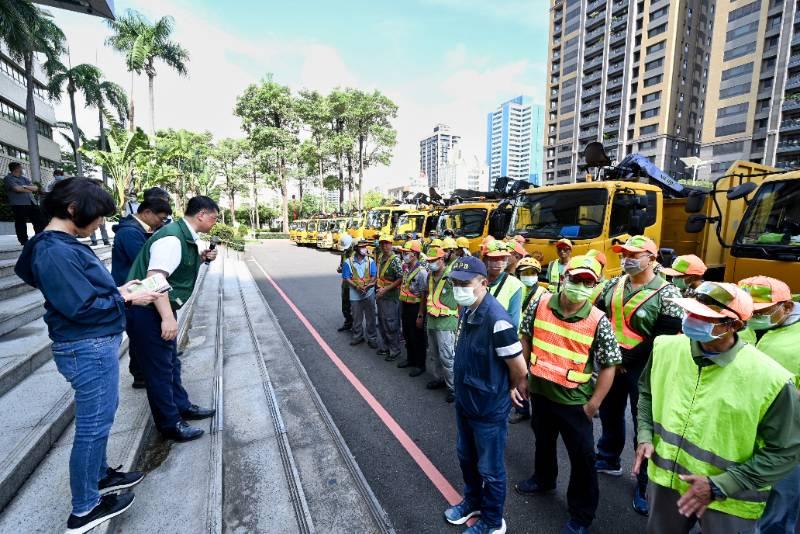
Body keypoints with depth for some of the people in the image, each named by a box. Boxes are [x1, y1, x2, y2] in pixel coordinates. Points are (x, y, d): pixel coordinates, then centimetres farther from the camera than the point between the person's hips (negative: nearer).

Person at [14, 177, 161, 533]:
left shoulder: (64, 245, 8)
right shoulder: (55, 252, -22)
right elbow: (80, 307, -23)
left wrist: (118, 290, 2)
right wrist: (126, 299, -13)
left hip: (96, 345, 10)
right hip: (88, 349, -10)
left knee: (100, 417, 25)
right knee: (92, 426, 5)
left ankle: (100, 476, 45)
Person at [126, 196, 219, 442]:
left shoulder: (185, 236, 7)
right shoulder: (172, 238, -23)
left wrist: (201, 258, 4)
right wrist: (168, 317, -36)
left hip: (161, 310, 10)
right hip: (149, 312, -10)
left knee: (171, 362, 21)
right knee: (159, 368, 4)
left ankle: (181, 406, 39)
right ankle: (169, 424, 19)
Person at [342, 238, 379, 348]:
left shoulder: (370, 261, 1)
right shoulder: (348, 262, -3)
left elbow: (374, 276, -1)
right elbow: (346, 278, -3)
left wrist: (368, 285, -19)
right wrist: (356, 286, -17)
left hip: (369, 293, 0)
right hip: (355, 294, 0)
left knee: (370, 317, 5)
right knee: (357, 318, 11)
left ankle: (372, 338, 17)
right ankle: (357, 336, 29)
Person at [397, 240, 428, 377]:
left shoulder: (421, 272, -19)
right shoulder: (406, 268, 5)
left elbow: (423, 296, -19)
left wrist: (420, 315, -19)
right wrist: (402, 306, 15)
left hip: (415, 307, -8)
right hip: (405, 306, 8)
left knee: (417, 337, 5)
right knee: (407, 334, 19)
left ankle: (420, 365, 19)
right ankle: (411, 359, 36)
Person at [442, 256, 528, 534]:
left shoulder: (496, 319, -30)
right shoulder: (465, 309, -3)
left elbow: (519, 369, -21)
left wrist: (512, 391, -3)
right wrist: (463, 390, 13)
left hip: (488, 408, -8)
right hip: (464, 401, 8)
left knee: (489, 468, 15)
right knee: (466, 457, 27)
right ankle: (473, 501, 52)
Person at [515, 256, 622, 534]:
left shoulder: (599, 321, -18)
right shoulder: (540, 305, -11)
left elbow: (609, 366, -12)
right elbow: (525, 339, 2)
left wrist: (593, 404, -12)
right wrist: (523, 375, 4)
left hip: (574, 400, -3)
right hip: (540, 391, 4)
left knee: (582, 456, 10)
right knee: (543, 440, 26)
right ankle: (543, 479, 53)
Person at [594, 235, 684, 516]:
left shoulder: (666, 293, -14)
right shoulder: (615, 284, 3)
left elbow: (666, 337, -18)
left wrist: (627, 359, -17)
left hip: (642, 369, -5)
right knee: (609, 413, 20)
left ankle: (646, 484, 25)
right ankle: (608, 460, 41)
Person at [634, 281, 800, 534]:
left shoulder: (769, 378, -21)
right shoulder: (666, 348, -10)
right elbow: (647, 393, 7)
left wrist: (719, 486, -17)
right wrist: (645, 435, -5)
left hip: (729, 502, -3)